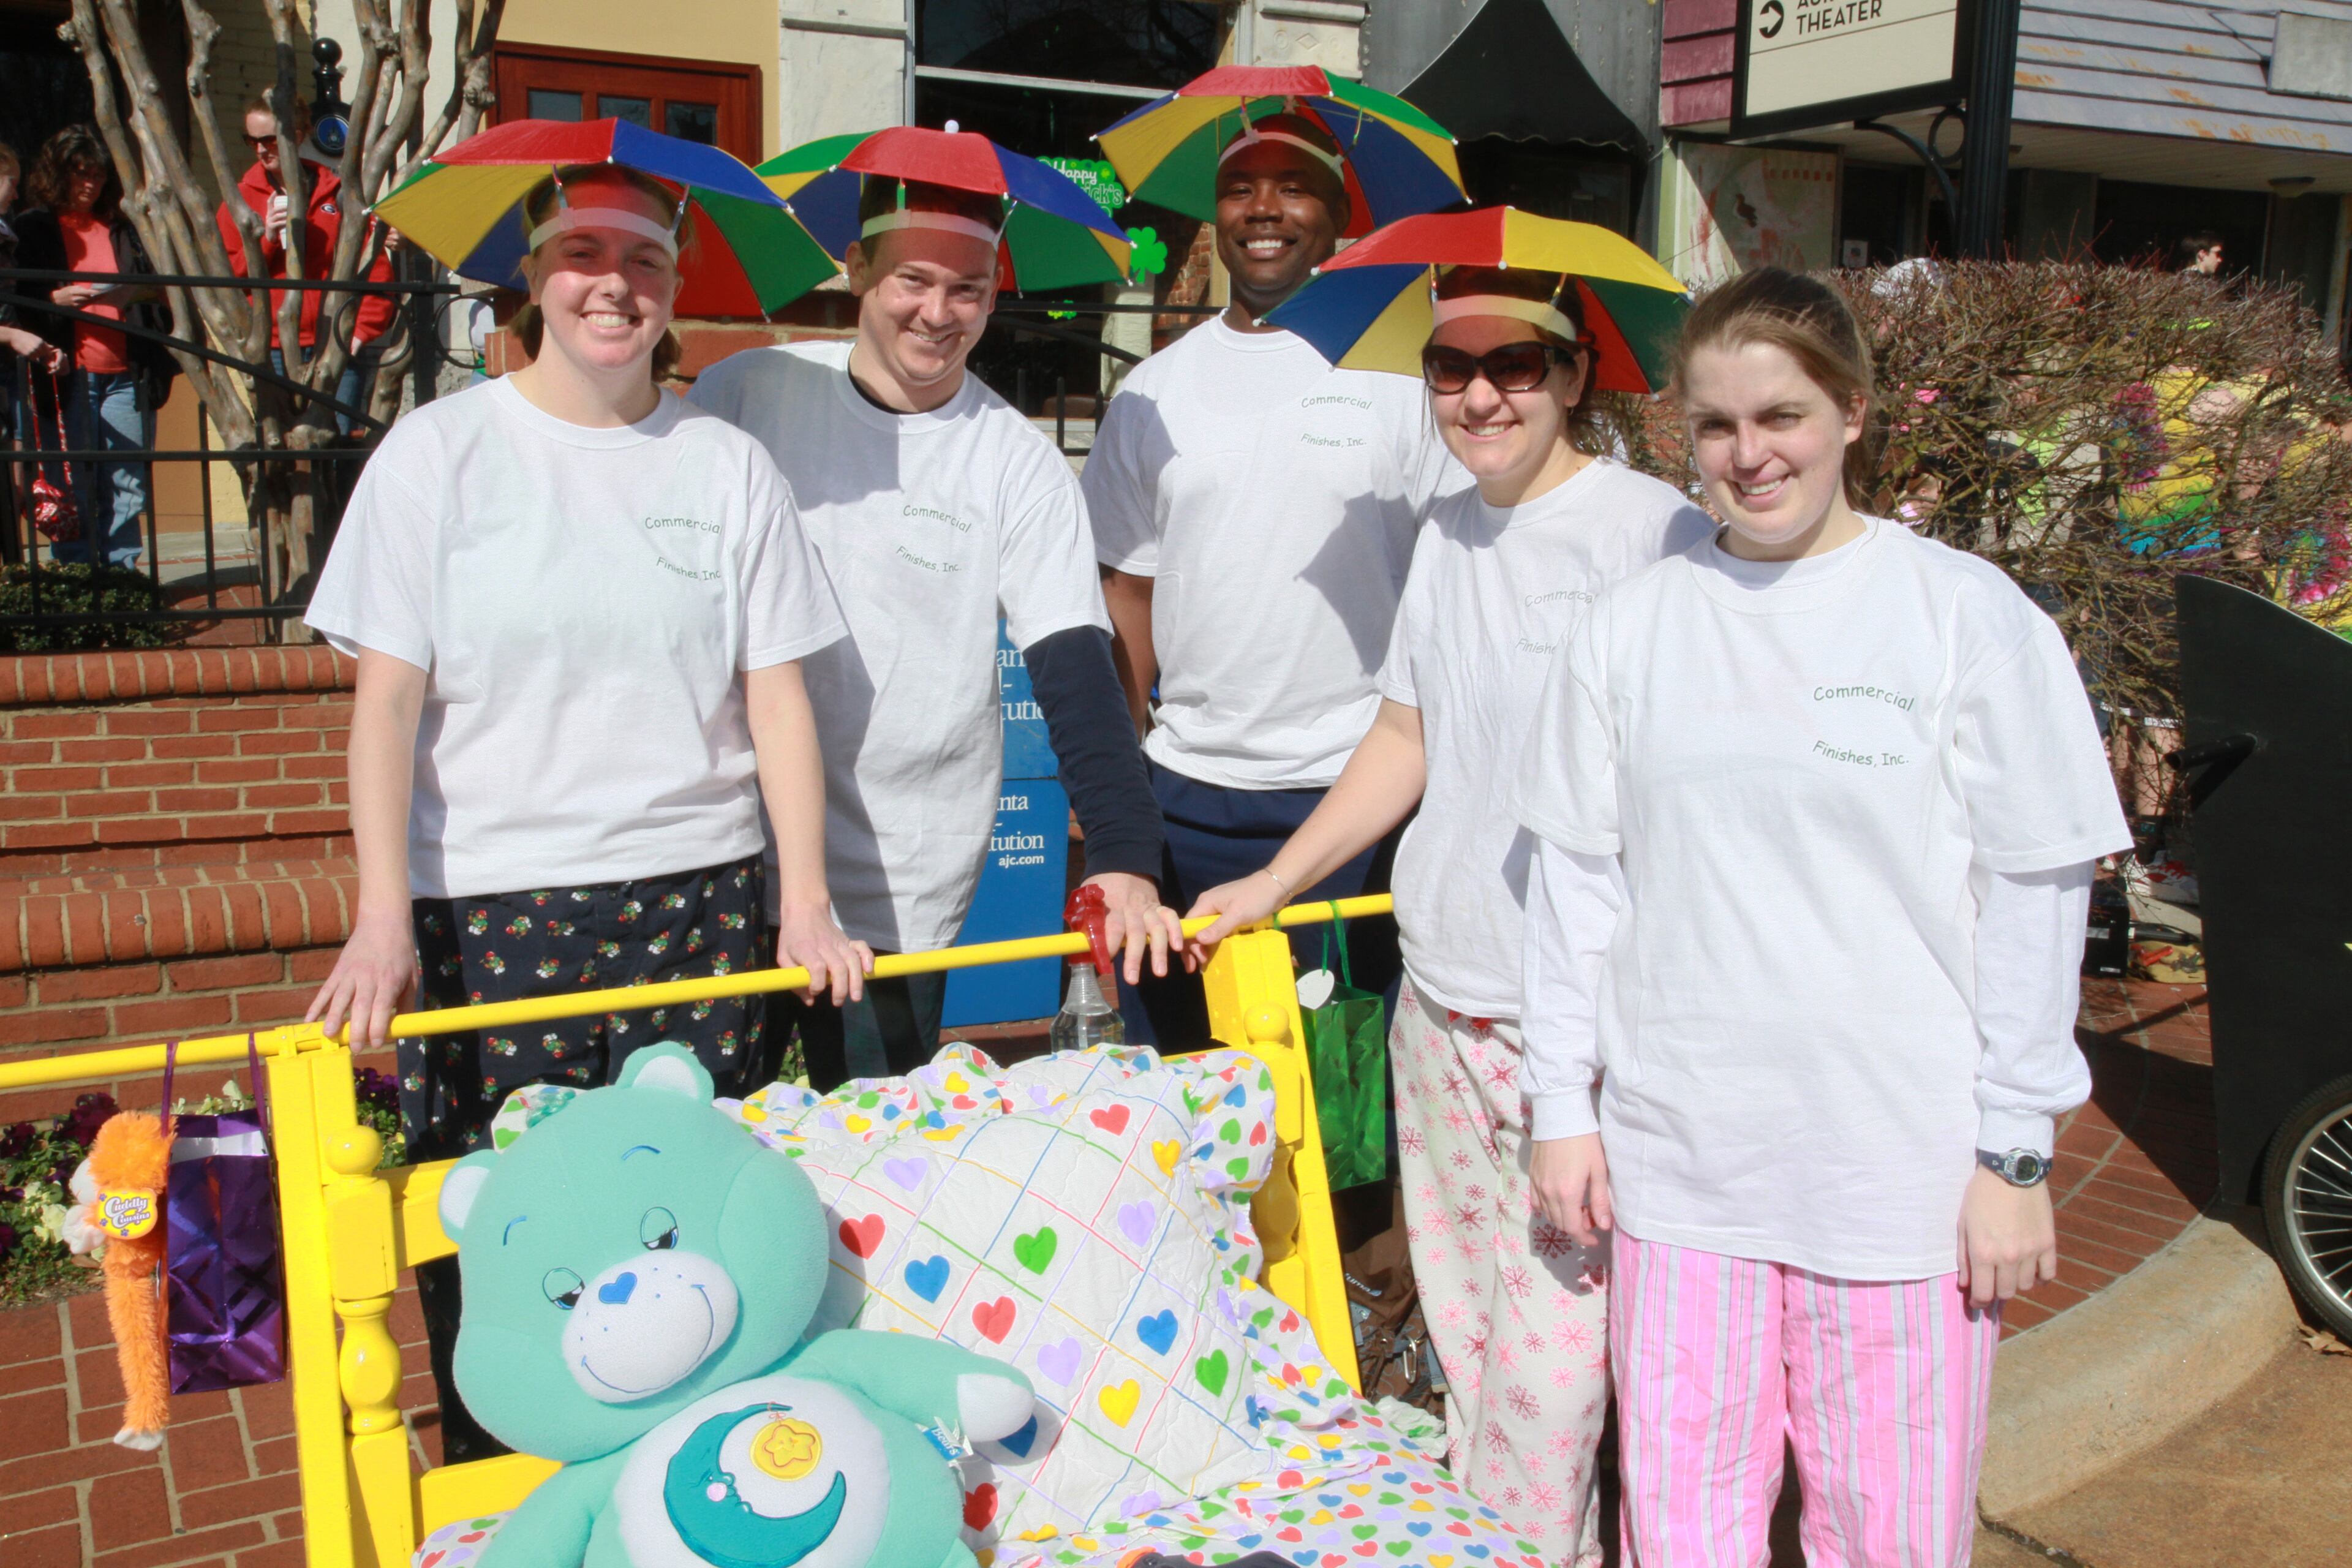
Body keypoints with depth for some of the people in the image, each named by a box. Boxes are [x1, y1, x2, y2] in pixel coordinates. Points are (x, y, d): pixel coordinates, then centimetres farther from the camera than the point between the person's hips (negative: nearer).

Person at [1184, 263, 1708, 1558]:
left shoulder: (1655, 532, -13)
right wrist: (1271, 886, 17)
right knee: (1462, 1329, 17)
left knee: (1546, 1349, -1)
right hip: (1439, 998, 7)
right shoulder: (1447, 534, 11)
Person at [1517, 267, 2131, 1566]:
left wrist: (2014, 1152, -3)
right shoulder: (1633, 622, 4)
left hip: (1903, 1167, -2)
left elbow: (2035, 900, -2)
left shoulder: (1971, 615, -3)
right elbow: (1575, 877, 8)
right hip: (1677, 1160, 2)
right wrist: (1562, 1105, 7)